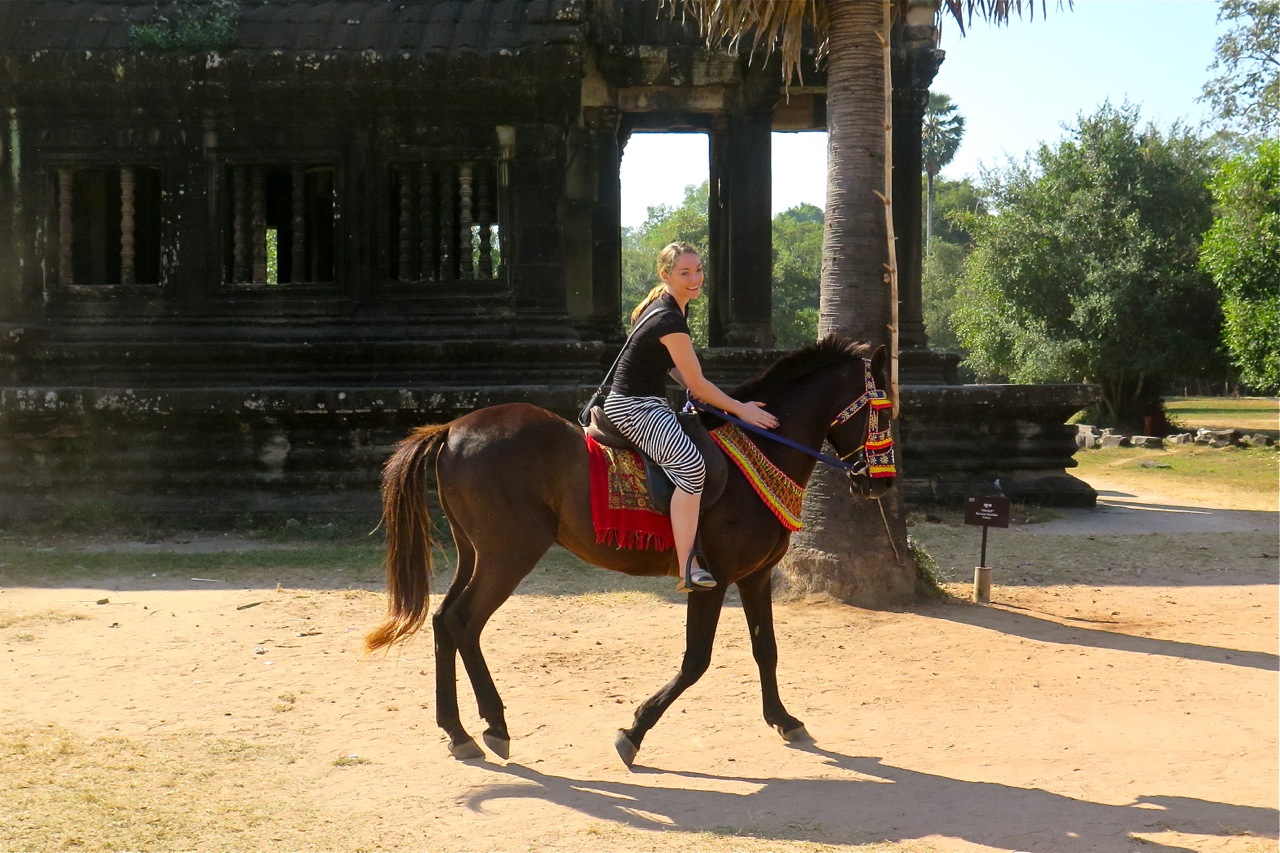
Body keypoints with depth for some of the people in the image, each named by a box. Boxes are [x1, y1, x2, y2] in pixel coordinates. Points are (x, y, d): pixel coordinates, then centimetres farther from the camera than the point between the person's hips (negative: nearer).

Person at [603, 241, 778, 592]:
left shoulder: (673, 310, 11)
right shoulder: (669, 319, -19)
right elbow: (697, 384, -16)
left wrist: (718, 402, 9)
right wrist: (740, 408, -7)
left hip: (650, 404, 11)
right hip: (633, 406, -11)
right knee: (691, 465, -29)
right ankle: (687, 569, -30)